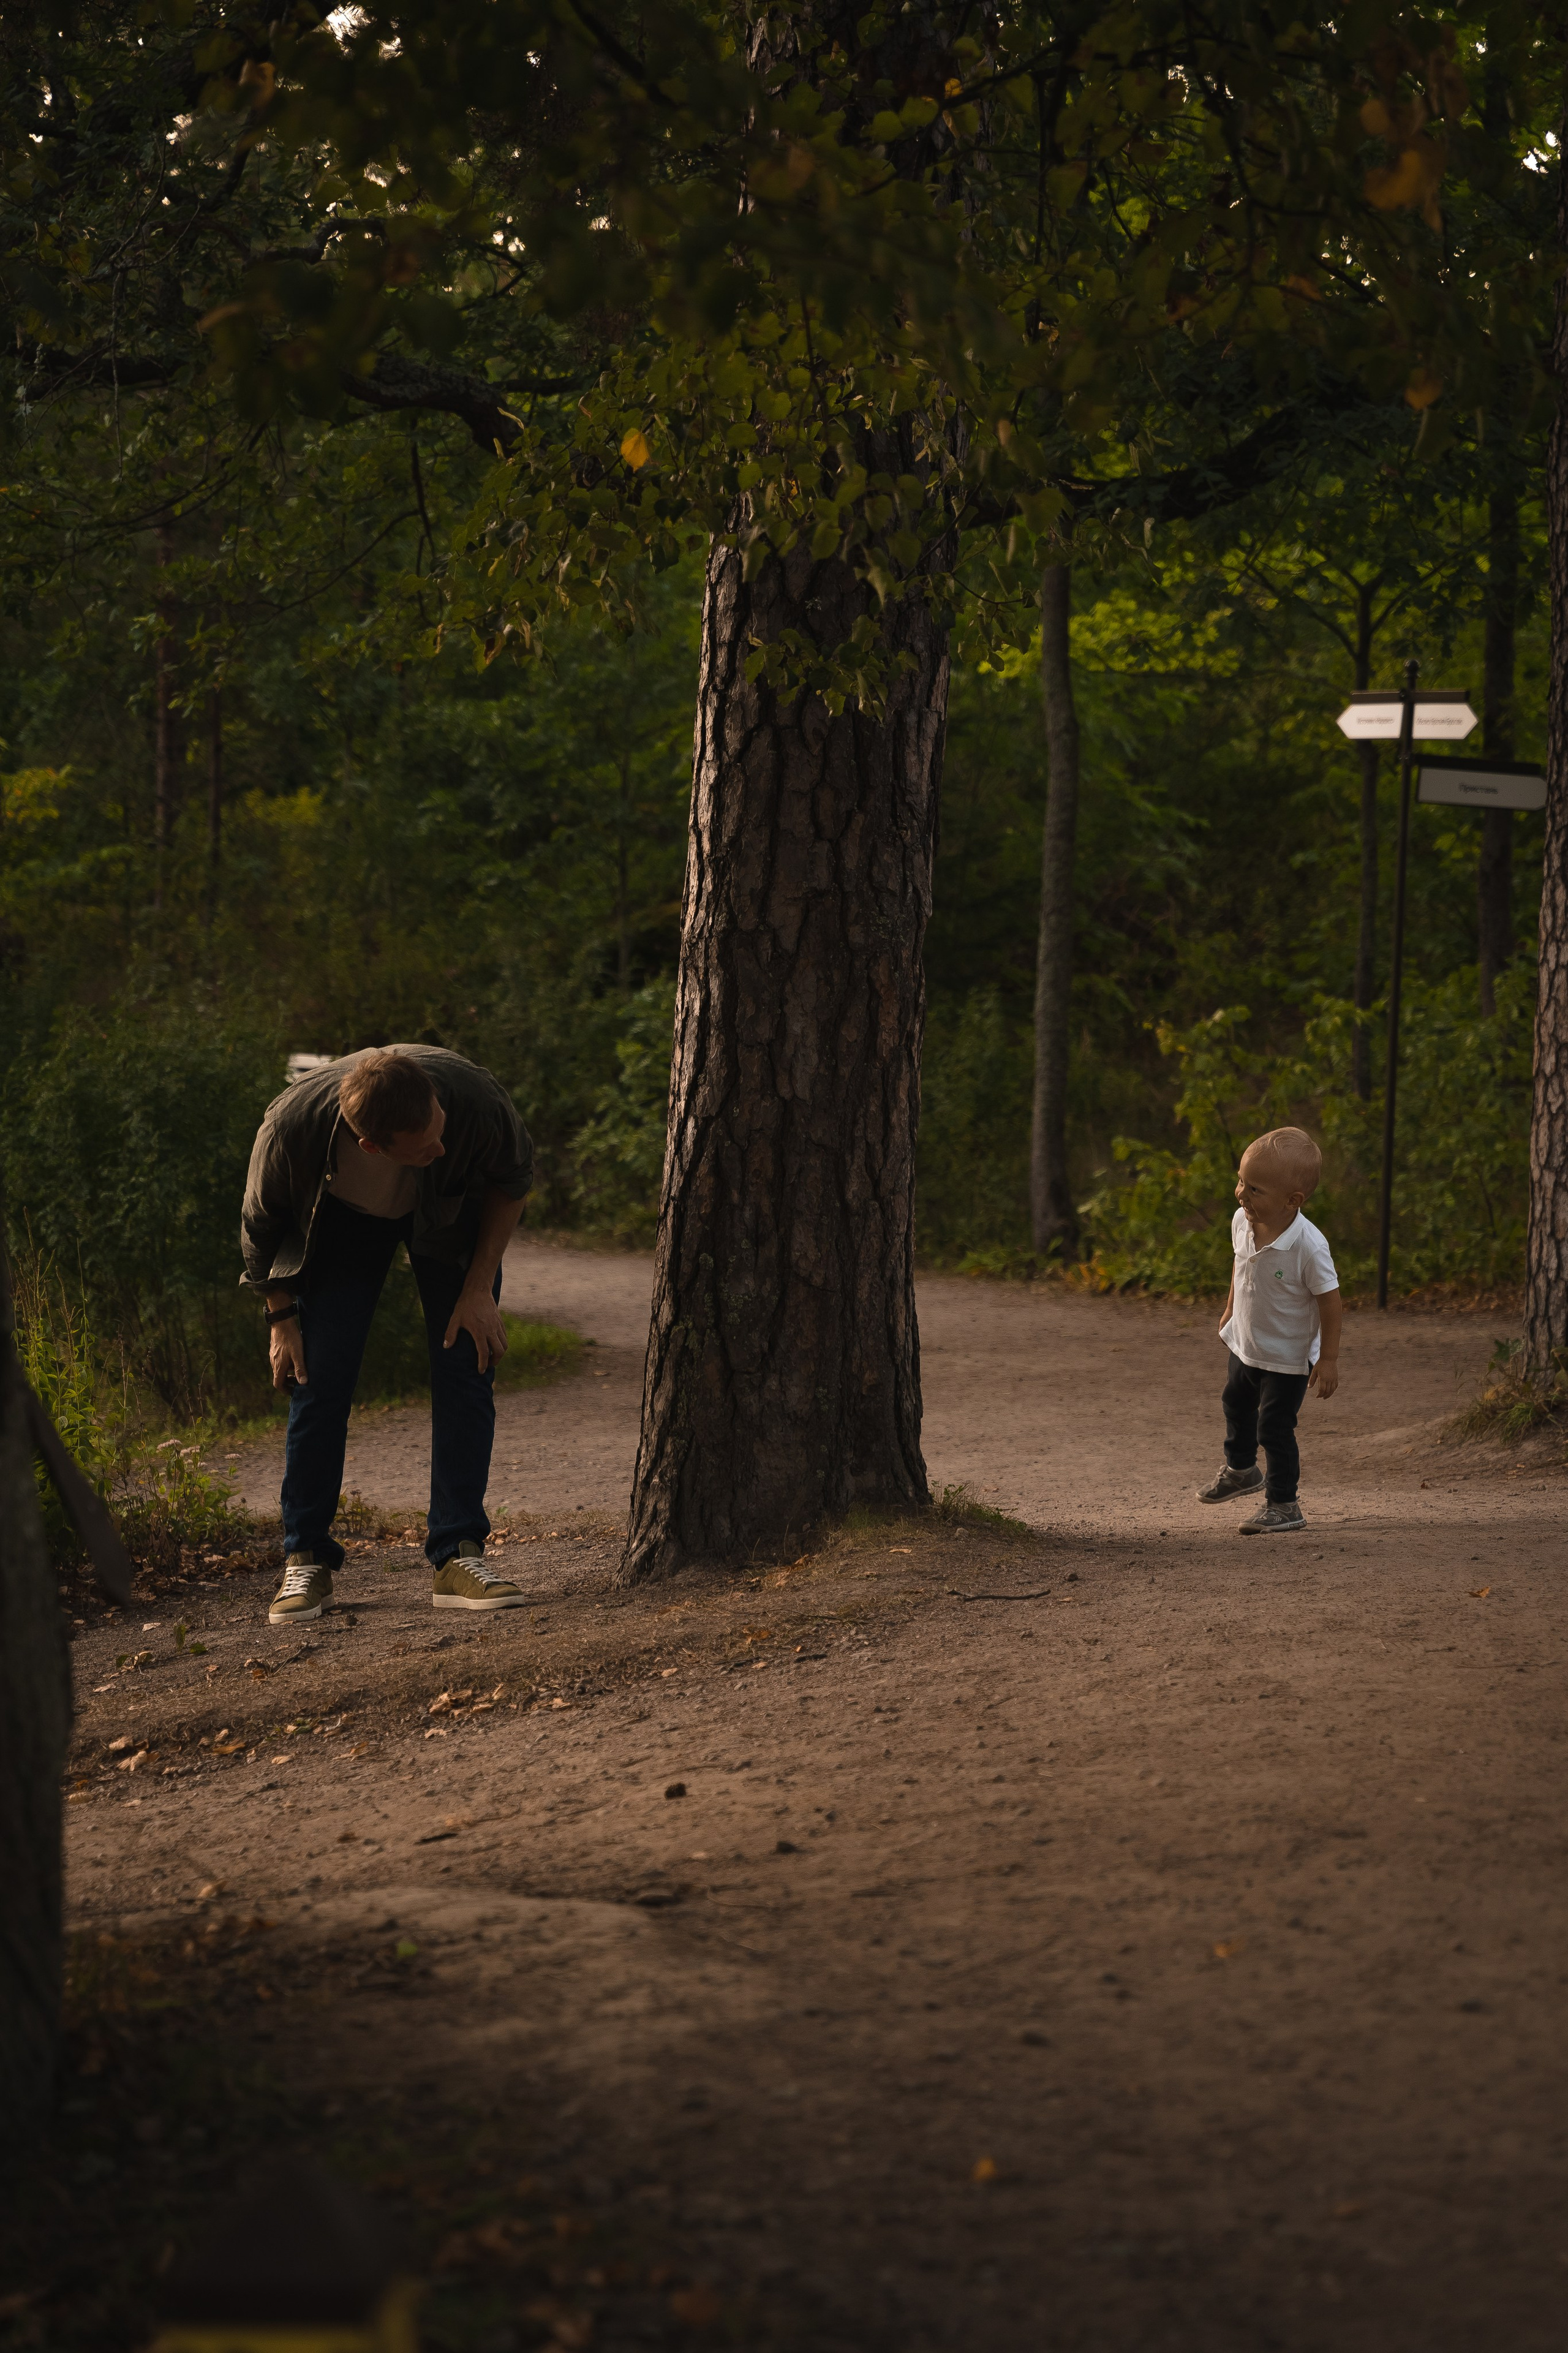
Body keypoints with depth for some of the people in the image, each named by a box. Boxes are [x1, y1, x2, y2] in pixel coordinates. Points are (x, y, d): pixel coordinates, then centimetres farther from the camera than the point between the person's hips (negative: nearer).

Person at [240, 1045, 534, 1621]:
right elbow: (260, 1227, -15)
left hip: (451, 1215, 1)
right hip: (341, 1221, 0)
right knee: (319, 1376, -9)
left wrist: (480, 1288, -15)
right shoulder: (292, 1126, -40)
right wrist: (282, 1319, -7)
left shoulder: (474, 1098, -40)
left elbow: (513, 1179, -14)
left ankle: (457, 1557, -7)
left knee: (464, 1368, -11)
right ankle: (305, 1562, 3)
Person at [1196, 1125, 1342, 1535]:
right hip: (1245, 1345, 8)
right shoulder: (1242, 1222, -15)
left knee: (1274, 1428, -3)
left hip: (1288, 1358, -8)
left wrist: (1329, 1359, -20)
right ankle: (1240, 1470, 53)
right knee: (1236, 1405, 27)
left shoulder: (1308, 1247, -34)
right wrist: (1231, 1308, 17)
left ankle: (1282, 1505, 14)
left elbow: (1330, 1300, -24)